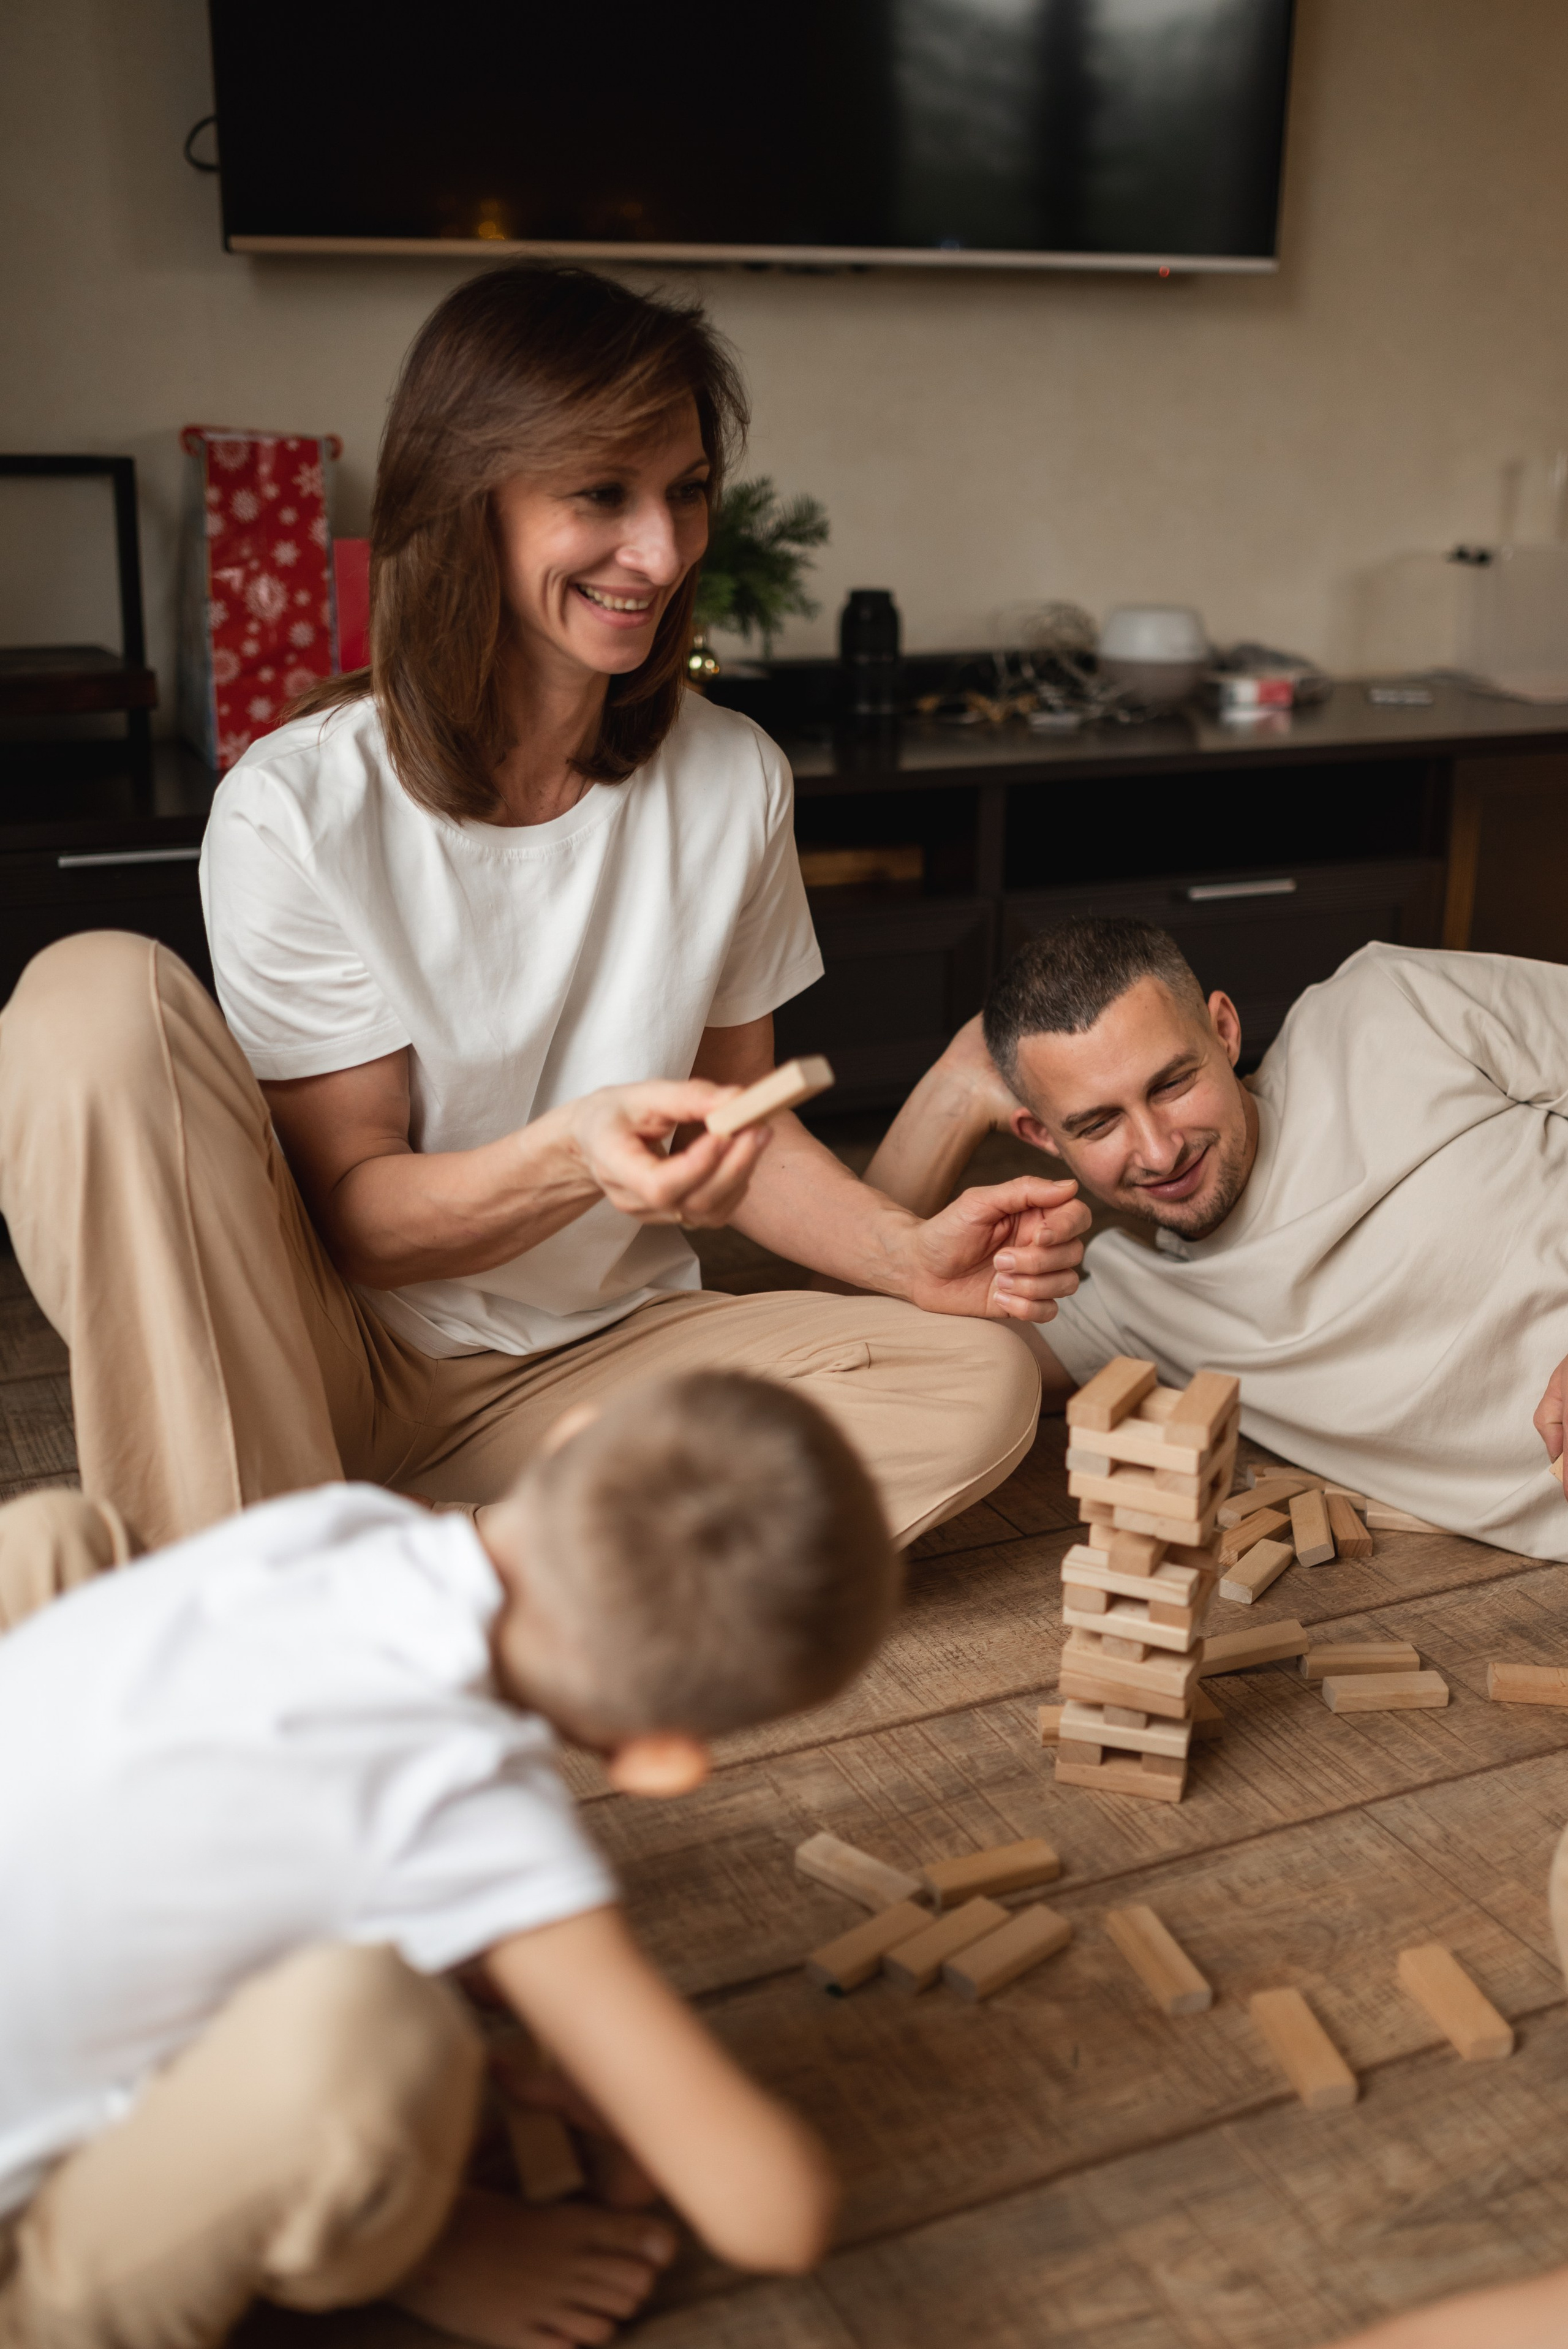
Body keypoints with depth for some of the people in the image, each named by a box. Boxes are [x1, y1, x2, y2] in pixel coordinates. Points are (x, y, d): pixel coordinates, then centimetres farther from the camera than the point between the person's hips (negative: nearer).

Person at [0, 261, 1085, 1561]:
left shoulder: (734, 780, -2)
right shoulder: (296, 812, -14)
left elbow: (741, 1116, 6)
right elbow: (356, 1214, -12)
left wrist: (910, 1251, -14)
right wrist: (572, 1158, -33)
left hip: (597, 1362, 4)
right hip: (329, 1363, -3)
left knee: (980, 1380, -21)